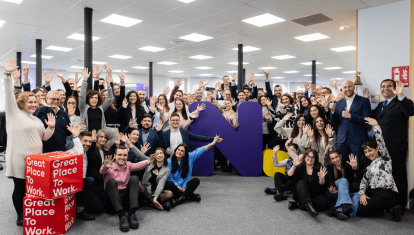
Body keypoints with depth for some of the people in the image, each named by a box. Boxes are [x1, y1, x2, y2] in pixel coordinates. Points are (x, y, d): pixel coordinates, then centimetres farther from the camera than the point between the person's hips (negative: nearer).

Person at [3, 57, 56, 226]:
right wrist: (7, 75, -25)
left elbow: (44, 137, 19)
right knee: (20, 188, 3)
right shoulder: (15, 113, -2)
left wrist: (51, 128, 0)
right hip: (19, 161, -7)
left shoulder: (36, 119, 17)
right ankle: (20, 217, 18)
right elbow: (9, 95, -15)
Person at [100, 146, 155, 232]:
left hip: (124, 198, 2)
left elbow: (138, 165, -13)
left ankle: (132, 213, -27)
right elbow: (102, 171, -23)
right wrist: (105, 167, -49)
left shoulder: (128, 165, 8)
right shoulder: (109, 167, 1)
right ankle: (122, 216, -38)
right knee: (111, 181, -27)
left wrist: (148, 162, -37)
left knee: (134, 178, -18)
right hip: (111, 199, -2)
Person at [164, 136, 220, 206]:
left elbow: (199, 151, -2)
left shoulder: (189, 157, -1)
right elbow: (170, 178, -10)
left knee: (196, 180, -21)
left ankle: (181, 198, -35)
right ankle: (191, 196, -27)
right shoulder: (169, 161, -10)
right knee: (168, 185, -34)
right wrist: (180, 189, -17)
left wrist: (212, 143, -8)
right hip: (175, 187, -2)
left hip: (184, 186, 3)